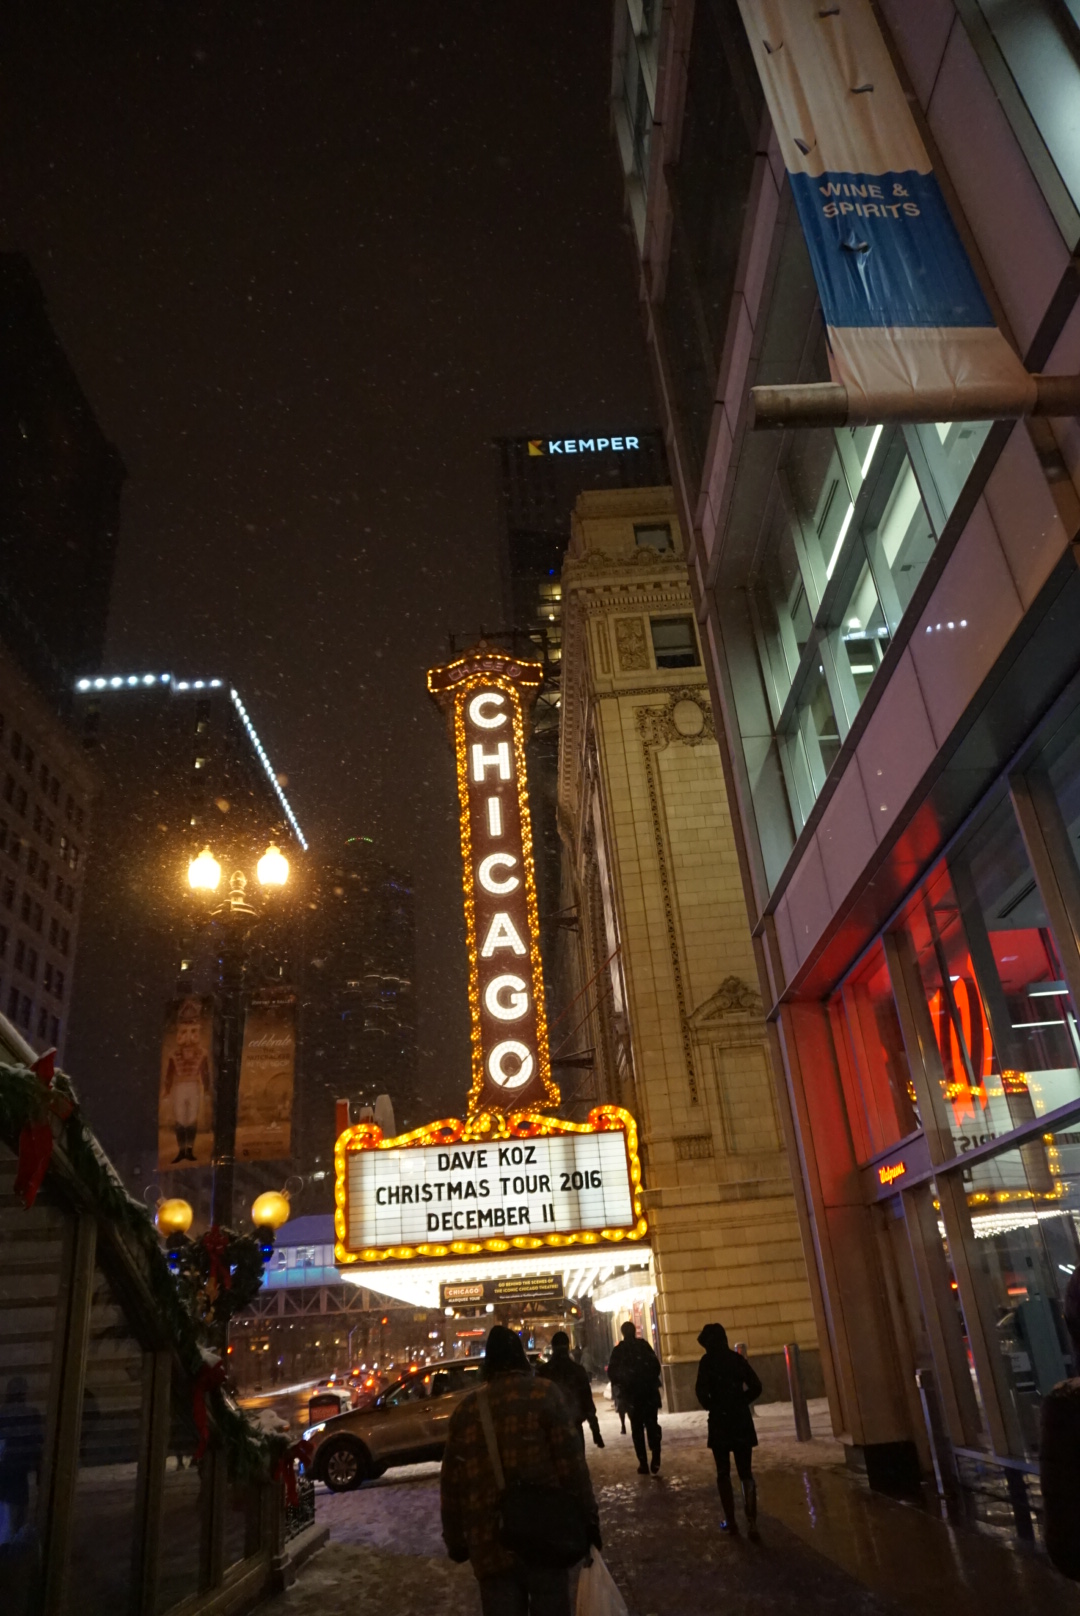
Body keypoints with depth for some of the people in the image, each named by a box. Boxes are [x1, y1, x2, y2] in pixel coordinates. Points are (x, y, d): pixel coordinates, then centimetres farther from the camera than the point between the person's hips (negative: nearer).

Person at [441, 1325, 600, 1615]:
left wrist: (455, 1541, 19)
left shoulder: (465, 1409, 7)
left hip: (489, 1543, 2)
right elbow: (571, 1463, -6)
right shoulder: (544, 1393, -3)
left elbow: (451, 1484, 10)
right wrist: (588, 1519, 2)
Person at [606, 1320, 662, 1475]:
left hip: (630, 1393, -1)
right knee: (652, 1424, 8)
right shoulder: (644, 1345, -1)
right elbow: (656, 1365, -2)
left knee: (637, 1428, 9)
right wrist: (652, 1381, 12)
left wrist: (620, 1385, 12)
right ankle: (655, 1459, -8)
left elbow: (612, 1372, -4)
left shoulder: (619, 1350, -3)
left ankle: (643, 1463, 5)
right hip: (649, 1391, 1)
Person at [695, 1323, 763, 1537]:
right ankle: (751, 1521, -1)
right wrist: (740, 1402, 9)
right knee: (746, 1472, 9)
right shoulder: (737, 1358, 4)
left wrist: (712, 1406, 0)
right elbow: (756, 1387, 1)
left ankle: (731, 1522, 11)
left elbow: (701, 1390, -17)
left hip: (720, 1421, -3)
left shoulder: (708, 1361, -7)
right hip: (742, 1420, 3)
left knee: (723, 1473, 10)